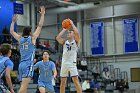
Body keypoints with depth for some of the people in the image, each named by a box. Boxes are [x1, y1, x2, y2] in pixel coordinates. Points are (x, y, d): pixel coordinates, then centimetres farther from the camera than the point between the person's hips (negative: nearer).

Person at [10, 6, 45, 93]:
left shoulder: (20, 39, 11)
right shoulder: (32, 38, -1)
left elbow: (12, 31, 27)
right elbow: (40, 26, 0)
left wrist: (13, 21, 35)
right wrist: (42, 15, 6)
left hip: (21, 64, 6)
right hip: (28, 64, -6)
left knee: (24, 86, 8)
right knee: (24, 86, -17)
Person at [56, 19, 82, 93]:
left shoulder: (76, 41, 4)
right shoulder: (64, 42, 15)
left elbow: (77, 33, -14)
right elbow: (57, 38, -2)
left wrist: (72, 24, -4)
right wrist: (64, 30, 7)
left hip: (72, 63, -4)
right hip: (64, 63, 4)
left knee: (76, 81, -11)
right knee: (63, 82, 8)